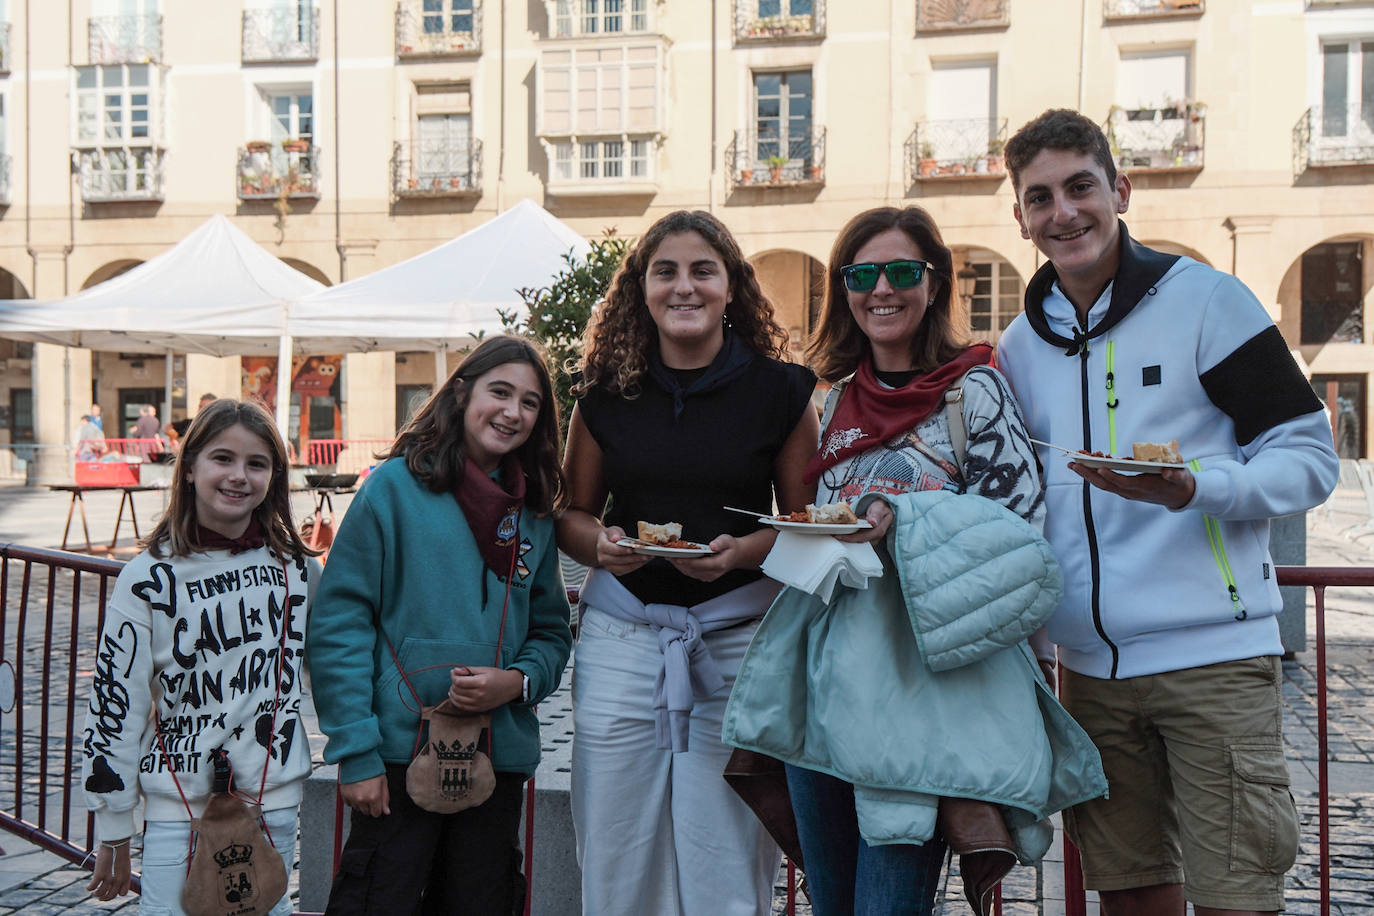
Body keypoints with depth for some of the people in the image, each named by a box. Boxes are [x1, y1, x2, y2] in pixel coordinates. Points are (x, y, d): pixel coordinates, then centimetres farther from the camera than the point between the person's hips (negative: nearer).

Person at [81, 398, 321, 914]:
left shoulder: (296, 563, 0)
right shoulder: (150, 577, -9)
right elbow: (113, 706, -5)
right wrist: (113, 835, -2)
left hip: (276, 802, 3)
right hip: (178, 812, -2)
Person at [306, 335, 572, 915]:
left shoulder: (534, 516, 9)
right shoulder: (397, 486, -6)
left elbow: (552, 633, 14)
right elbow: (339, 624, -8)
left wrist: (517, 681, -9)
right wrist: (356, 752, -12)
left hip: (500, 755, 5)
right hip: (400, 751, -4)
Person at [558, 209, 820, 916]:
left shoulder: (780, 389, 1)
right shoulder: (606, 392, 6)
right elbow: (571, 515, 13)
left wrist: (743, 551, -14)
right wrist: (603, 545, -9)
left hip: (738, 639, -1)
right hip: (620, 638, 2)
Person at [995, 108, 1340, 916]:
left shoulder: (1203, 297, -4)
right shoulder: (1022, 345, 11)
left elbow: (1311, 457, -5)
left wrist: (1191, 486, -22)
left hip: (1214, 657, -4)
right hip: (1092, 665, 5)